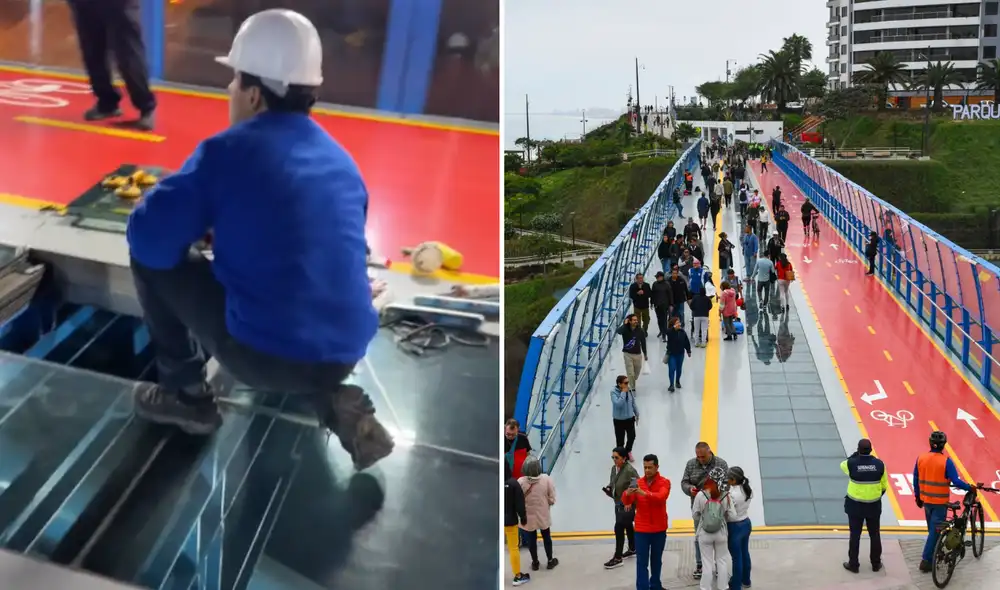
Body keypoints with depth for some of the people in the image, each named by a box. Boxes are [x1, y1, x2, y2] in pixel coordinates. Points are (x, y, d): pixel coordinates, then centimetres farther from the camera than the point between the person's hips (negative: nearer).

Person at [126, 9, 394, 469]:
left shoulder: (229, 150, -6)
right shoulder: (340, 158, 12)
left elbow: (147, 236, -5)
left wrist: (207, 220, 15)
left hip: (262, 355, -5)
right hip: (344, 355, 6)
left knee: (150, 255, 11)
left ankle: (187, 395, 19)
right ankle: (329, 398, 15)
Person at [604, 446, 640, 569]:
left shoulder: (630, 470, -23)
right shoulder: (614, 468, 3)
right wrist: (608, 488, -2)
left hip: (628, 505, -8)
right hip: (618, 503, 8)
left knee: (619, 528, -10)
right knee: (628, 526, 22)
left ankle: (618, 558, -4)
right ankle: (632, 549, 40)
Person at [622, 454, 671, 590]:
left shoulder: (664, 482, -5)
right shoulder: (637, 482, 1)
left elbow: (661, 497, -26)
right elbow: (626, 502, -8)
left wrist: (644, 493, -42)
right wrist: (627, 494, -31)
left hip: (659, 529, 0)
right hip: (641, 529, 0)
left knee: (656, 560, 15)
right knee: (642, 561, -2)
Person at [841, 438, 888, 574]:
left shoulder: (852, 463, -15)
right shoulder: (879, 464, -9)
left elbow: (843, 465, 11)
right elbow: (884, 486, 1)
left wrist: (855, 455, 8)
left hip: (855, 505, -2)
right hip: (874, 506, 2)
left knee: (855, 535, 9)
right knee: (875, 535, 16)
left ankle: (853, 564, 16)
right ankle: (876, 563, 26)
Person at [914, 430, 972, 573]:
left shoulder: (921, 458, -2)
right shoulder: (946, 461, -18)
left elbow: (915, 480, 5)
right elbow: (956, 481, -21)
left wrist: (917, 496, 16)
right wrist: (970, 488, -6)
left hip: (926, 499, 5)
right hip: (940, 501, -5)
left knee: (932, 529, 22)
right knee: (935, 530, 1)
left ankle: (935, 554, 36)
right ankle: (926, 561, -1)